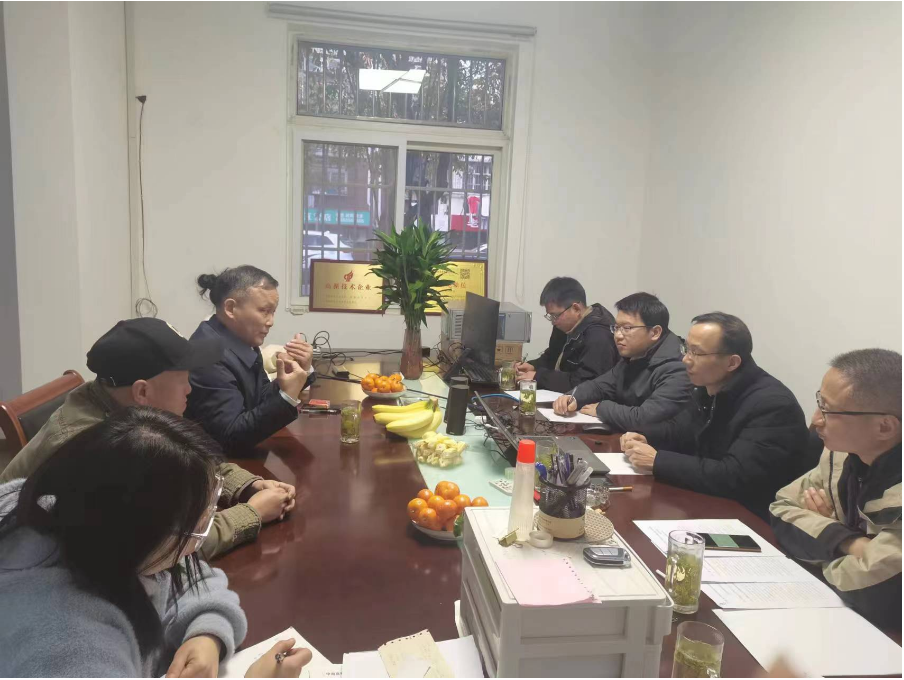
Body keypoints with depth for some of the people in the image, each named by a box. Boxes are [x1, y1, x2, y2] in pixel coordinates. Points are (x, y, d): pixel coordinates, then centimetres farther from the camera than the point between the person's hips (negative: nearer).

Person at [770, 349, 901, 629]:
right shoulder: (843, 452, -7)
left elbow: (866, 593, -30)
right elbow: (782, 512, -2)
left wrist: (821, 527, -12)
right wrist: (848, 544, -19)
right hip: (835, 606, 6)